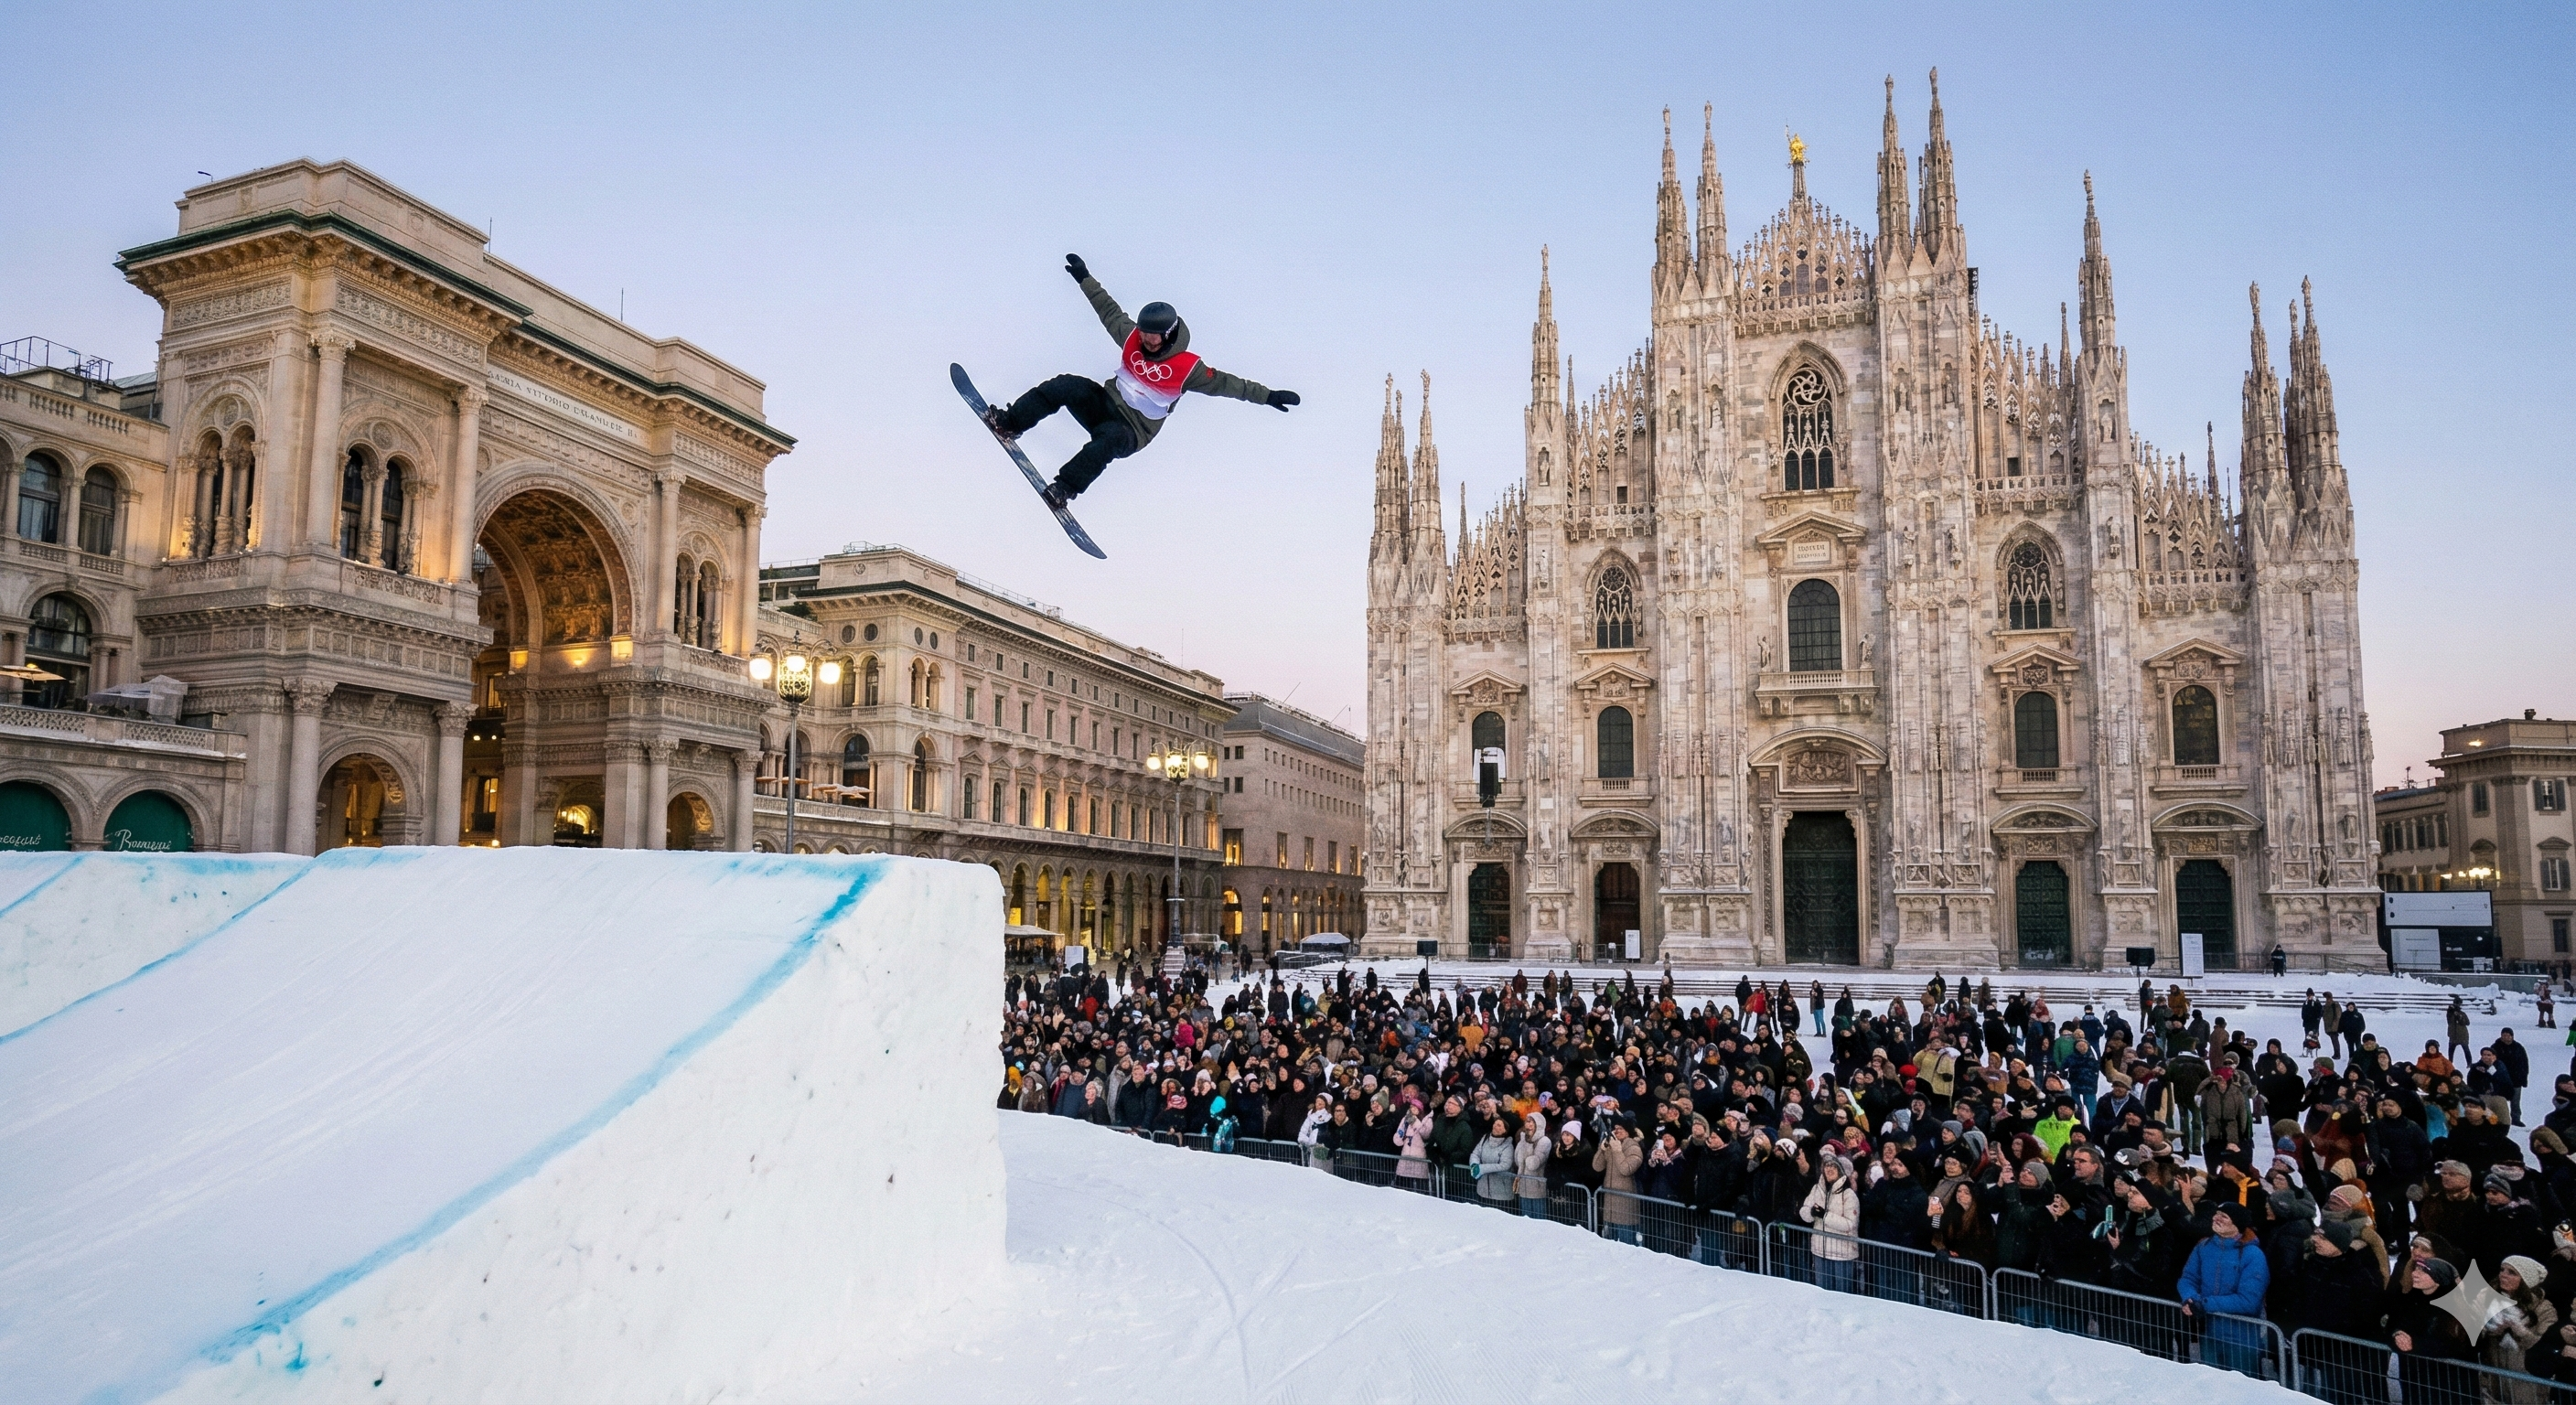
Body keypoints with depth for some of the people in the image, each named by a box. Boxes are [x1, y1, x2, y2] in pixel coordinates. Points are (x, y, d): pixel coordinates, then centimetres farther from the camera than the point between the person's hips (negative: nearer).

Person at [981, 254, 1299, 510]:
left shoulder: (1188, 367, -13)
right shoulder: (1132, 338, 0)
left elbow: (1225, 383, -12)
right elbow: (1109, 309, 14)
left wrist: (1267, 396, -17)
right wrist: (1085, 279, 20)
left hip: (1134, 429, -5)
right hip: (1105, 401, 5)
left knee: (1109, 439, -40)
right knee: (1065, 386, -22)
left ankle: (1064, 489, -42)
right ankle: (1011, 423, -19)